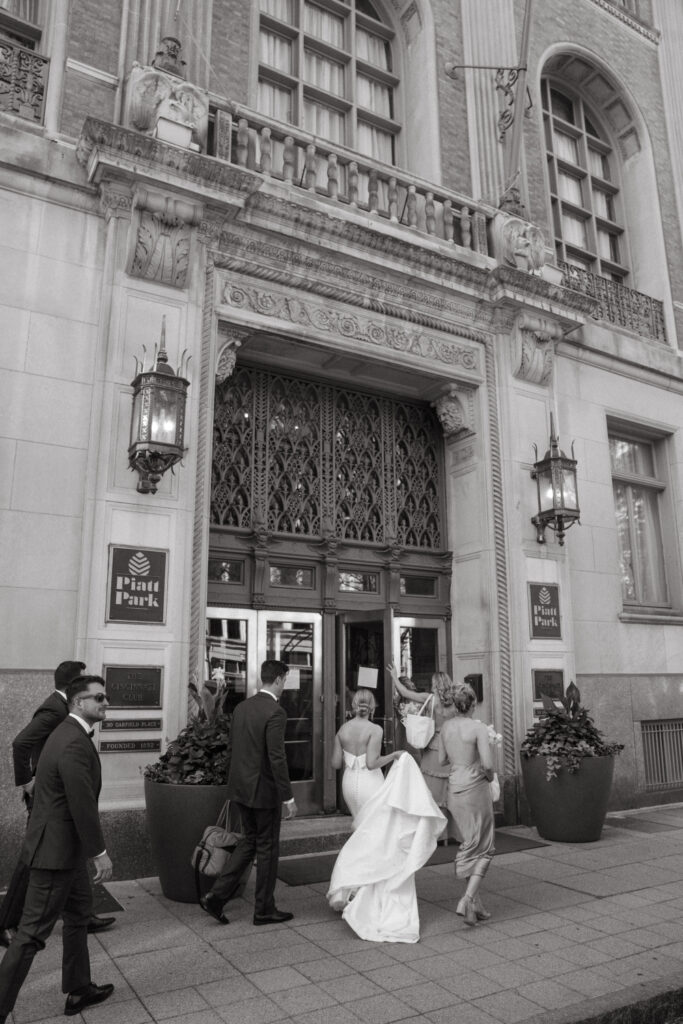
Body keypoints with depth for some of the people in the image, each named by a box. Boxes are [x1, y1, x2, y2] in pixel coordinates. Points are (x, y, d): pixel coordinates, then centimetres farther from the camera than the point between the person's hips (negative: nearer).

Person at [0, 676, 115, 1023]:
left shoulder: (68, 733, 6)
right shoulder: (75, 744, -26)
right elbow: (83, 805, -26)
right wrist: (99, 853, -17)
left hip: (65, 846, 11)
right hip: (56, 851, -11)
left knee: (79, 914, 22)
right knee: (33, 932, 2)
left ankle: (78, 990, 36)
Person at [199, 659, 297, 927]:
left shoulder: (241, 707, 5)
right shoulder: (275, 712, -19)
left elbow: (231, 748, 12)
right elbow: (277, 758, -22)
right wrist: (288, 797, -16)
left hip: (240, 787, 7)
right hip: (264, 790, -7)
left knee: (249, 840, 21)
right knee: (267, 847, 8)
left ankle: (216, 896, 16)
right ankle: (264, 910, 21)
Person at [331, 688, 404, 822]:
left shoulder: (343, 729, 0)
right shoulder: (375, 730, -14)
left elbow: (336, 764, 1)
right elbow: (371, 763, -22)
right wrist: (394, 755, -10)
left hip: (349, 782, 5)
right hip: (370, 782, -5)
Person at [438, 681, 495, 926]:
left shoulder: (446, 726, 1)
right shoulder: (478, 728, -17)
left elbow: (442, 760, 8)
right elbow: (487, 763, -21)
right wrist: (489, 775, -1)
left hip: (454, 789, 6)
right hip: (475, 789, -5)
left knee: (469, 846, 18)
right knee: (483, 849, 8)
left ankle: (476, 903, 23)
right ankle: (468, 899, -7)